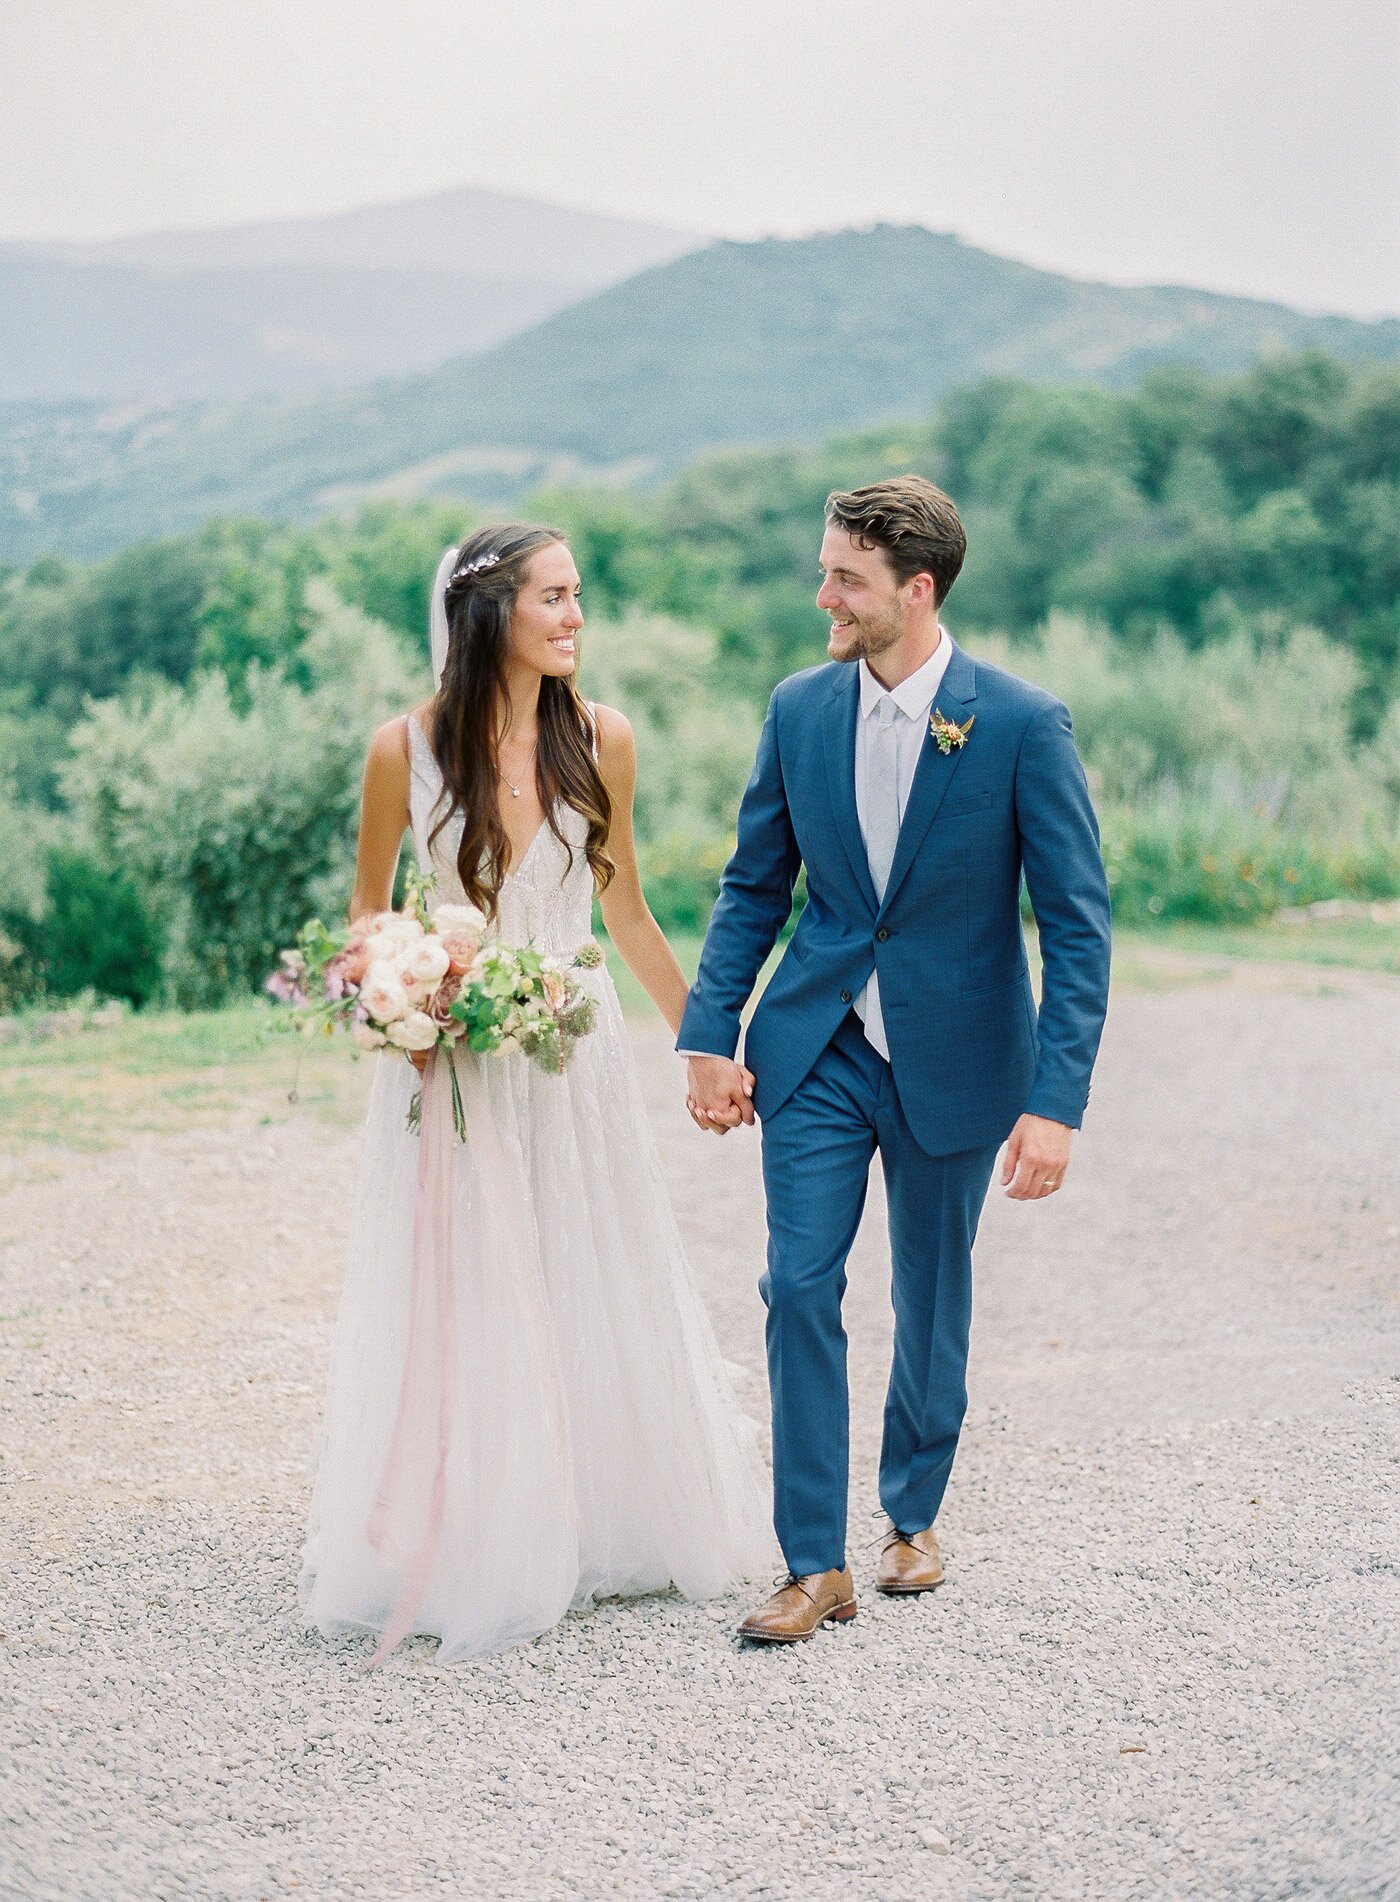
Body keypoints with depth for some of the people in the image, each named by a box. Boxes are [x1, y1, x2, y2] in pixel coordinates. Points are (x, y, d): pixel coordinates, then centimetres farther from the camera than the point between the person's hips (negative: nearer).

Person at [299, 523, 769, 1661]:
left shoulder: (600, 741, -2)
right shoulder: (406, 749, -8)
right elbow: (368, 913, 5)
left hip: (576, 1053, 2)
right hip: (448, 1057, -2)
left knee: (598, 1299, 10)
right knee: (457, 1306, 4)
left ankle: (602, 1535, 27)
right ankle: (462, 1557, 18)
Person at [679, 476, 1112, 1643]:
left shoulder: (1022, 726, -15)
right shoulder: (800, 710, -3)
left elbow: (1077, 925, -14)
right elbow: (755, 886, 7)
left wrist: (1055, 1101, -20)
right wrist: (710, 1033, -1)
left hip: (954, 1057, -2)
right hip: (816, 1052, 2)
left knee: (933, 1297, 13)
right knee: (800, 1288, -6)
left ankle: (913, 1517, 35)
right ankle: (816, 1566, 3)